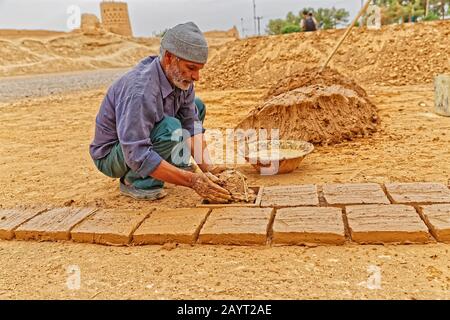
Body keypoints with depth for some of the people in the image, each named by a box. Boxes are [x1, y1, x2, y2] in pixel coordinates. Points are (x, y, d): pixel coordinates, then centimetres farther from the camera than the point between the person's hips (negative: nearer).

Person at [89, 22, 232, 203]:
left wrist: (206, 165, -25)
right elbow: (137, 156, -40)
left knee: (197, 107, 3)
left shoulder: (181, 78, -11)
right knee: (170, 128, -34)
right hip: (110, 156, -8)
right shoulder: (139, 90, -36)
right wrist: (192, 181, -41)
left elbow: (192, 124, -10)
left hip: (144, 141, 8)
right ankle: (134, 181, -14)